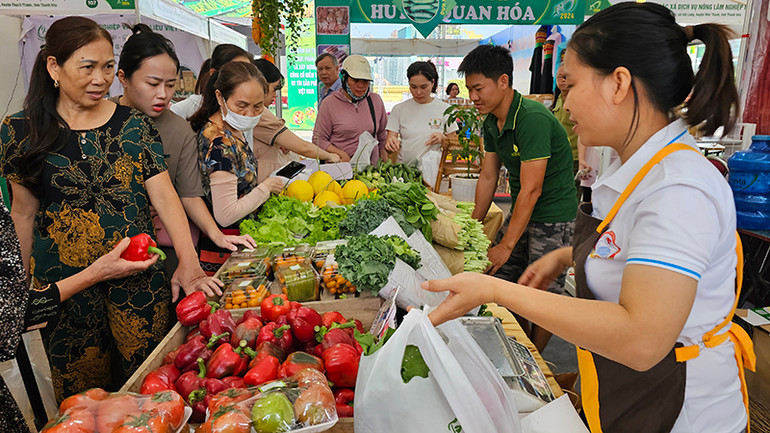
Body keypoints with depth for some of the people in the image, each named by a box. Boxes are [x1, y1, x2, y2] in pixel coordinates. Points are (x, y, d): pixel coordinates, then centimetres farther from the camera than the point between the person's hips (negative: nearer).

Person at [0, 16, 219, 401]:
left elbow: (163, 195, -7)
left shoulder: (134, 126, -1)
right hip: (65, 282, 0)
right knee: (82, 391, 13)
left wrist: (188, 260, -18)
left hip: (140, 275, 0)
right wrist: (33, 278, 12)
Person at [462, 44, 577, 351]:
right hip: (521, 211, 8)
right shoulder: (492, 123, 3)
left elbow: (531, 189, -25)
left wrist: (507, 245, -22)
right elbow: (488, 177, 10)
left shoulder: (533, 118, -24)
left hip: (554, 215, -8)